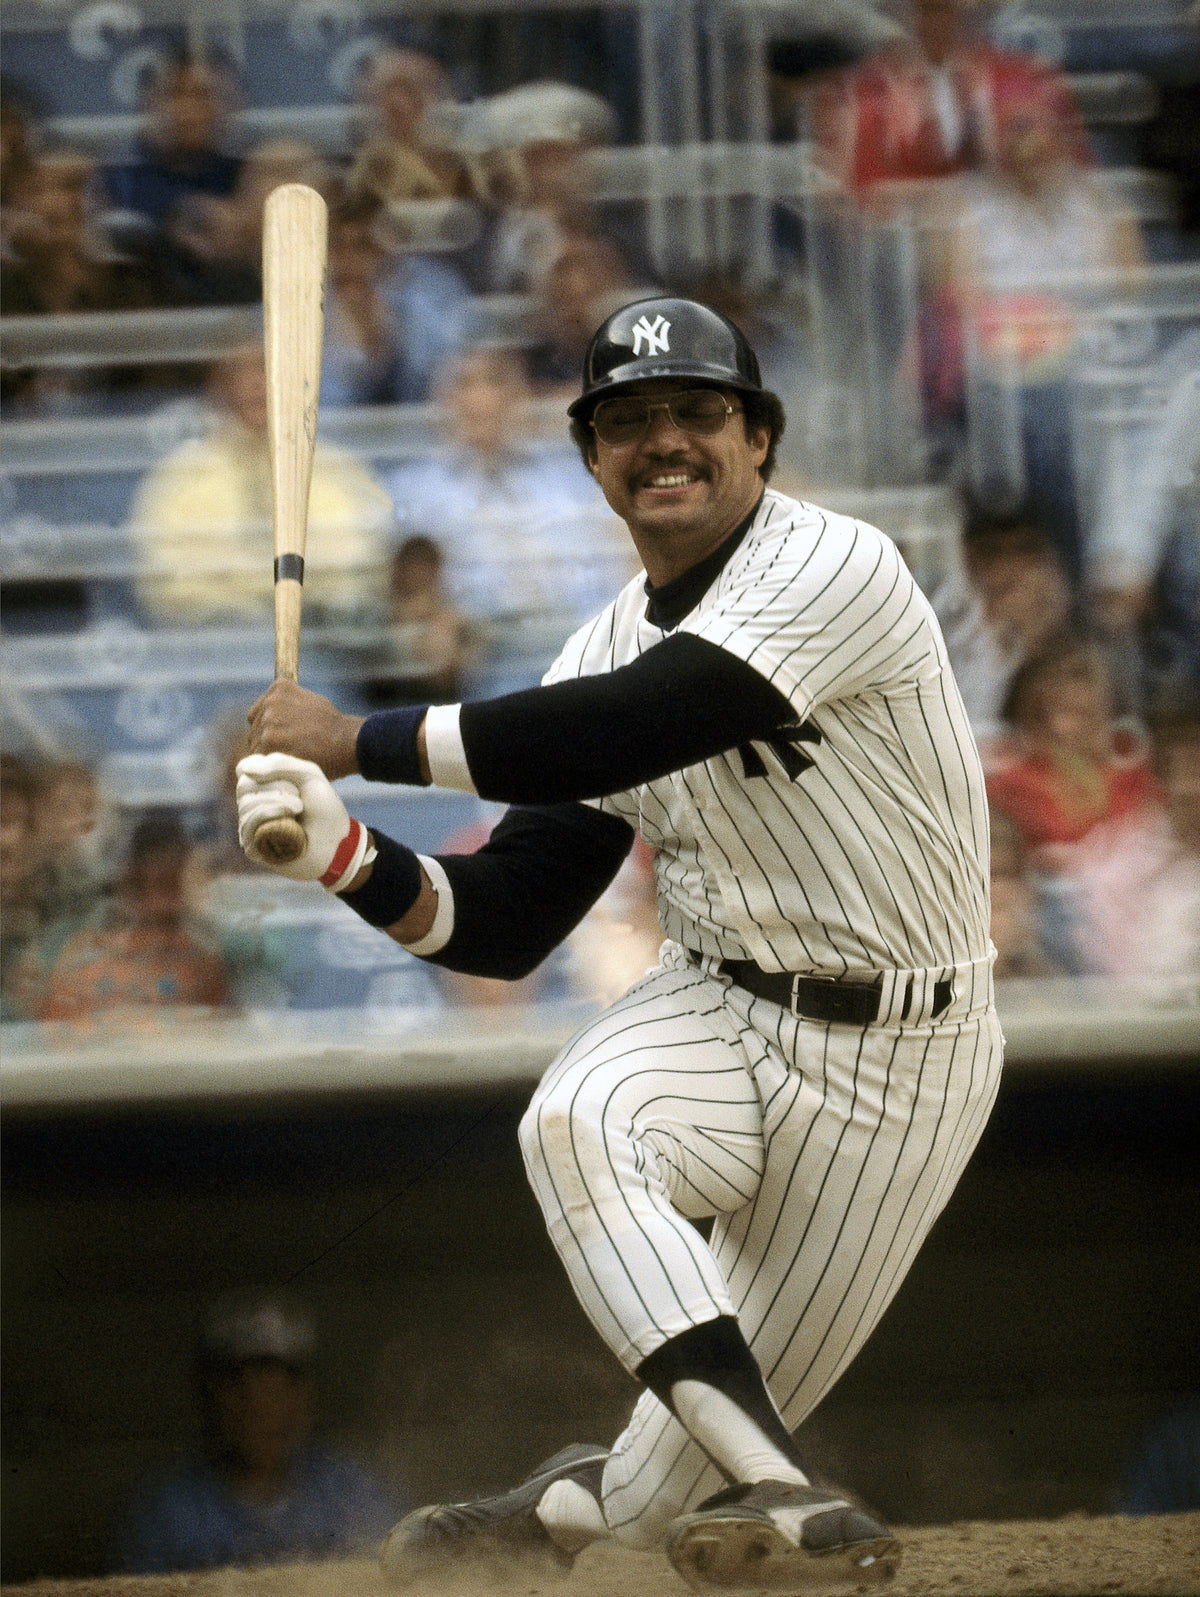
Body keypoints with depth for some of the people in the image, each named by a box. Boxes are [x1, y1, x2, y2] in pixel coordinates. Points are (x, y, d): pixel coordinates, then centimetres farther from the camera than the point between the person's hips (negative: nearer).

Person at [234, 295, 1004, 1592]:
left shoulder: (834, 569, -18)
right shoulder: (602, 652, 4)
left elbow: (623, 730, -30)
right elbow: (502, 928, 3)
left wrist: (355, 739, -24)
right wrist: (346, 854, -16)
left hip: (894, 1061, -5)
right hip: (720, 1015, 5)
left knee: (722, 1407, -4)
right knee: (576, 1118, -30)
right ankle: (770, 1491, -33)